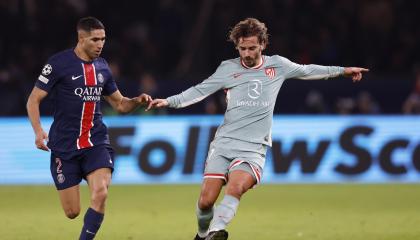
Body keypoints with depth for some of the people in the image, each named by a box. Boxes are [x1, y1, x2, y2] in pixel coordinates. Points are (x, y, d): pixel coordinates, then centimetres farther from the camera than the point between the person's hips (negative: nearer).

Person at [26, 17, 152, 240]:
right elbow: (33, 100, -5)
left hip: (96, 142, 3)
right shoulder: (59, 63, -6)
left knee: (100, 193, -23)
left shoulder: (102, 66, 9)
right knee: (72, 212, -1)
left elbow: (119, 104, 19)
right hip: (64, 146, -3)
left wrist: (138, 101, -2)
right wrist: (38, 130, -21)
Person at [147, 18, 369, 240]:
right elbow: (200, 90, 7)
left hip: (253, 148, -1)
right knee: (206, 201, -8)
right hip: (224, 142, 1)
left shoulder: (278, 65, 9)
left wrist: (342, 70, 32)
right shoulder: (228, 68, 6)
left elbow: (306, 71, 25)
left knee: (235, 190, -30)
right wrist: (169, 101, -6)